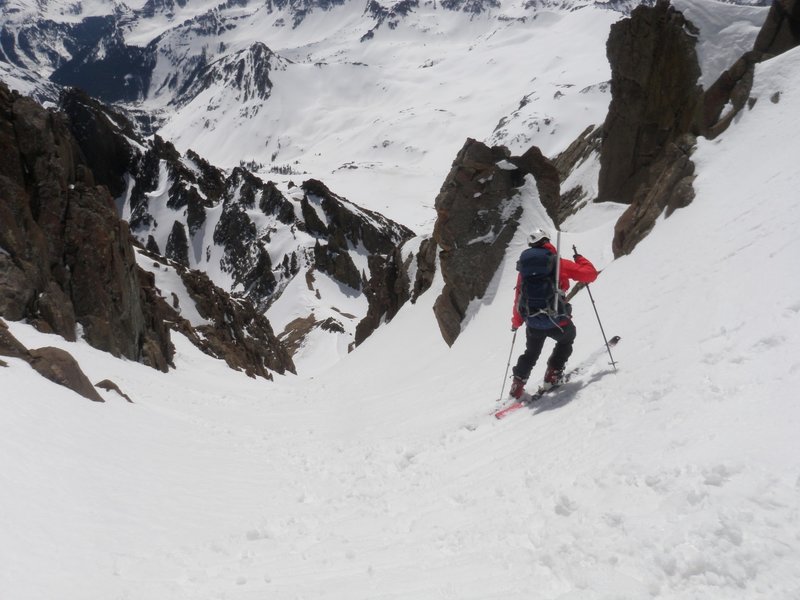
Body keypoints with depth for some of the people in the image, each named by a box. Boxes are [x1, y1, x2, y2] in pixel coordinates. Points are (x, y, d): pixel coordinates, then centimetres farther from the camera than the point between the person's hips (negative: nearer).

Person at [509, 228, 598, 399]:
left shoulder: (524, 268, 8)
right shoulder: (559, 264, -4)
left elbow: (518, 298, 13)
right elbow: (590, 274, 0)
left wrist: (516, 322, 26)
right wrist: (580, 260, 20)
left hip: (532, 322, 4)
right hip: (556, 320, -3)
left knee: (531, 353, 27)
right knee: (566, 339, 29)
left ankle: (518, 383, 21)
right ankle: (553, 373, 24)